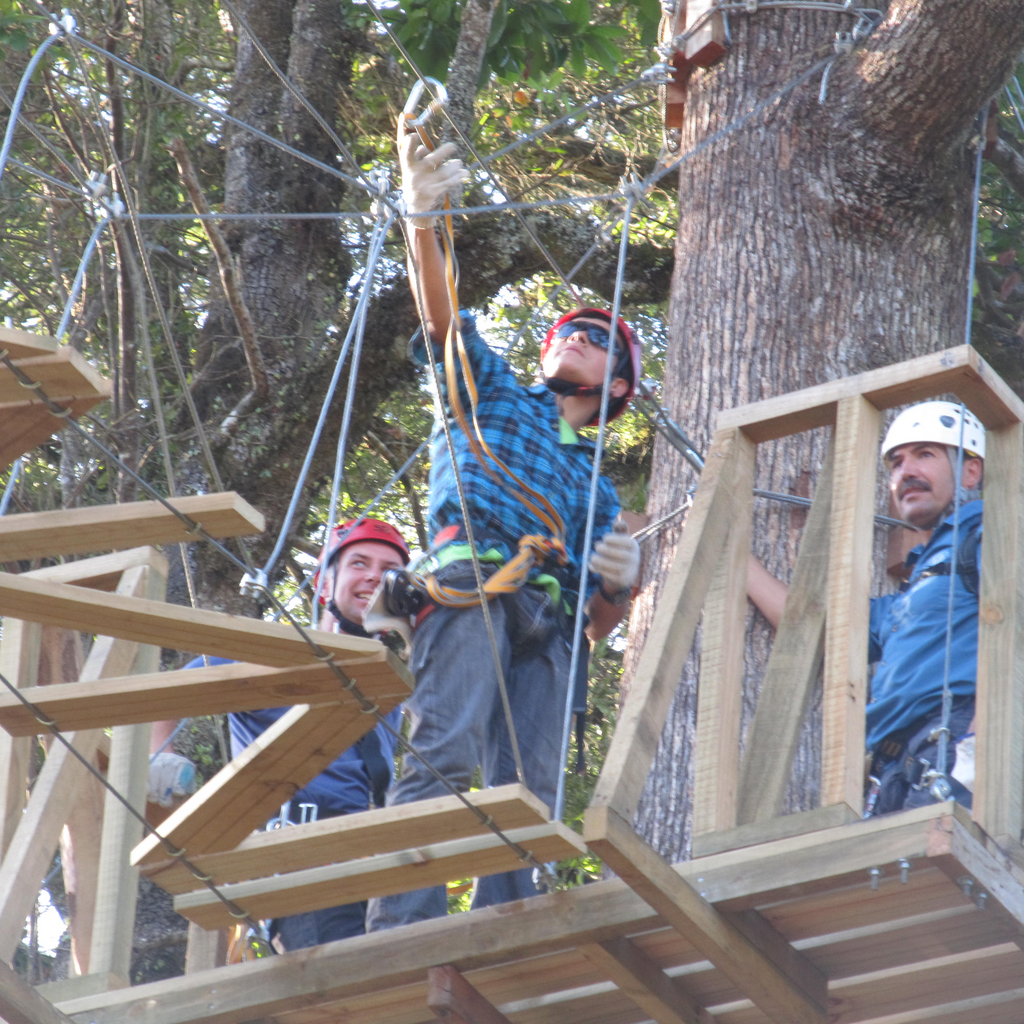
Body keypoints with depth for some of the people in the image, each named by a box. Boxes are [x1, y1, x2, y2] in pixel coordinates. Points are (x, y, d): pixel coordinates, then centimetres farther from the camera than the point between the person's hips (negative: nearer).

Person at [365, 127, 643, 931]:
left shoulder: (595, 490, 35)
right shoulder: (494, 393, 29)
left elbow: (600, 623, 27)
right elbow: (441, 312, 11)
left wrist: (621, 582, 4)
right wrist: (422, 224, -6)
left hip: (547, 623, 5)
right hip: (475, 585, -5)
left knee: (527, 792, -11)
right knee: (447, 752, -25)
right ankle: (401, 937, -37)